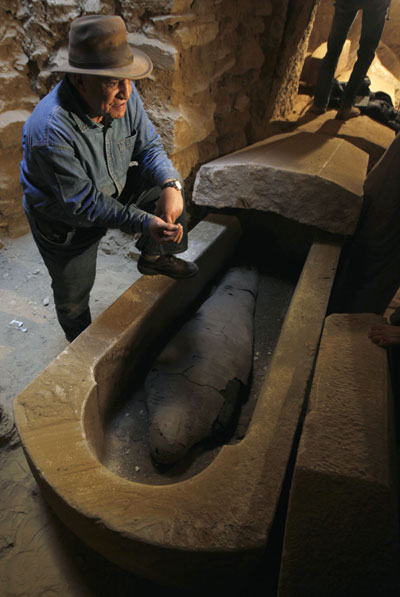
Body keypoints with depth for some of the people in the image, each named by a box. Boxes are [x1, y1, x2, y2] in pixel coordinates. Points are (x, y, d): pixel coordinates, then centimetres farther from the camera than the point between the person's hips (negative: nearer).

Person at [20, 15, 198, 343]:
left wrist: (170, 184, -28)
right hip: (66, 221, -5)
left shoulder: (122, 96, -19)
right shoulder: (50, 132, -39)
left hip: (112, 188, 5)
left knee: (167, 188, -5)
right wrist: (143, 221, -37)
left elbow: (149, 146, -8)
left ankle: (154, 258, 20)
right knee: (73, 292, 12)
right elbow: (82, 204, -32)